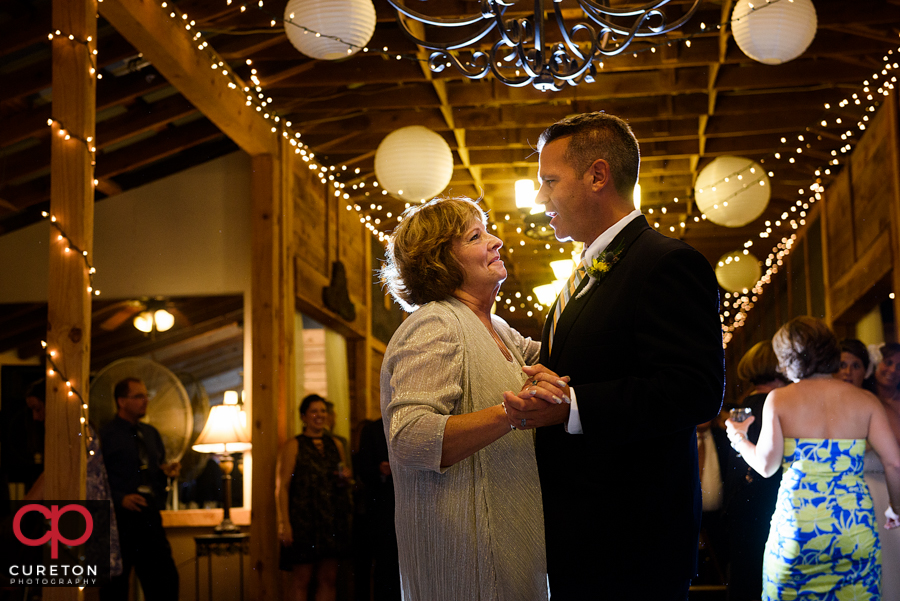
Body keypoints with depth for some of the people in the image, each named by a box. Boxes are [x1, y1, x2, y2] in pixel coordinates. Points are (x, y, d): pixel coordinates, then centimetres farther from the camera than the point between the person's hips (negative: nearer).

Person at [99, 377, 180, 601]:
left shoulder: (151, 434, 17)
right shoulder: (105, 436, -4)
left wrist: (166, 472, 3)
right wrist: (120, 499, -21)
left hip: (150, 519, 6)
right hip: (119, 519, -6)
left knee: (166, 581, 3)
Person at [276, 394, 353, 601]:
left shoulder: (336, 445, 15)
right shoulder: (293, 446, 0)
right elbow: (282, 487, -7)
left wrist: (345, 480, 2)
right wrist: (284, 524, -15)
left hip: (332, 520, 5)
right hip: (303, 521, -5)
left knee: (329, 578, 4)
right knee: (301, 578, -5)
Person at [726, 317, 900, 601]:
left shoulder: (779, 399, -1)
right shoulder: (865, 401, 4)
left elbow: (766, 465, -5)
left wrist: (738, 437, 13)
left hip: (797, 523, -1)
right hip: (856, 523, 2)